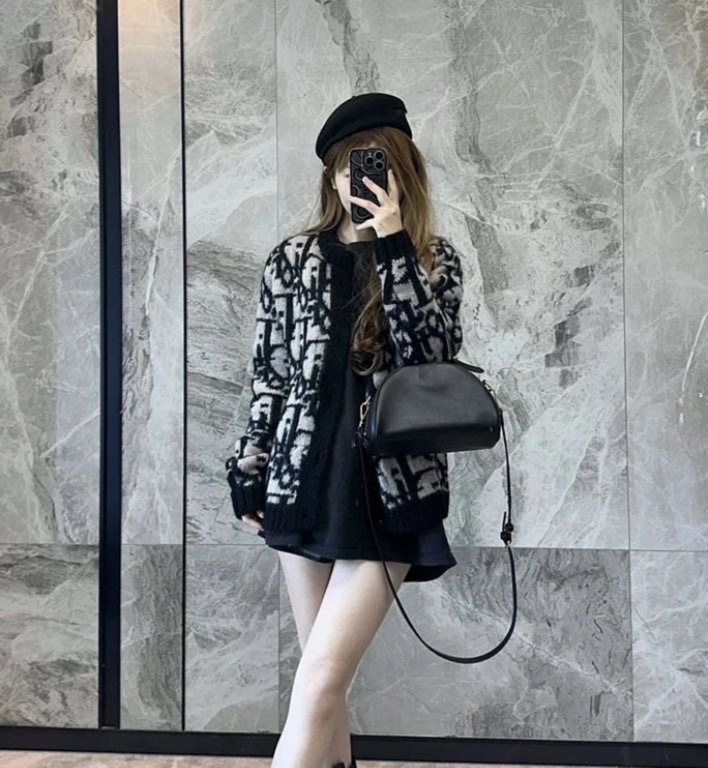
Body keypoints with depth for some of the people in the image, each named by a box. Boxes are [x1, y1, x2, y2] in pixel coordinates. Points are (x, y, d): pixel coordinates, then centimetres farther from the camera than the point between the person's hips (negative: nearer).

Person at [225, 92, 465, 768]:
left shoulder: (433, 259, 3)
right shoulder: (293, 258, 6)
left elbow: (433, 355, -13)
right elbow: (269, 374, 9)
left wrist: (392, 245, -16)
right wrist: (249, 473, 7)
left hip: (391, 492, -2)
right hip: (306, 484, 3)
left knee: (322, 680, -10)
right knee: (324, 673, 12)